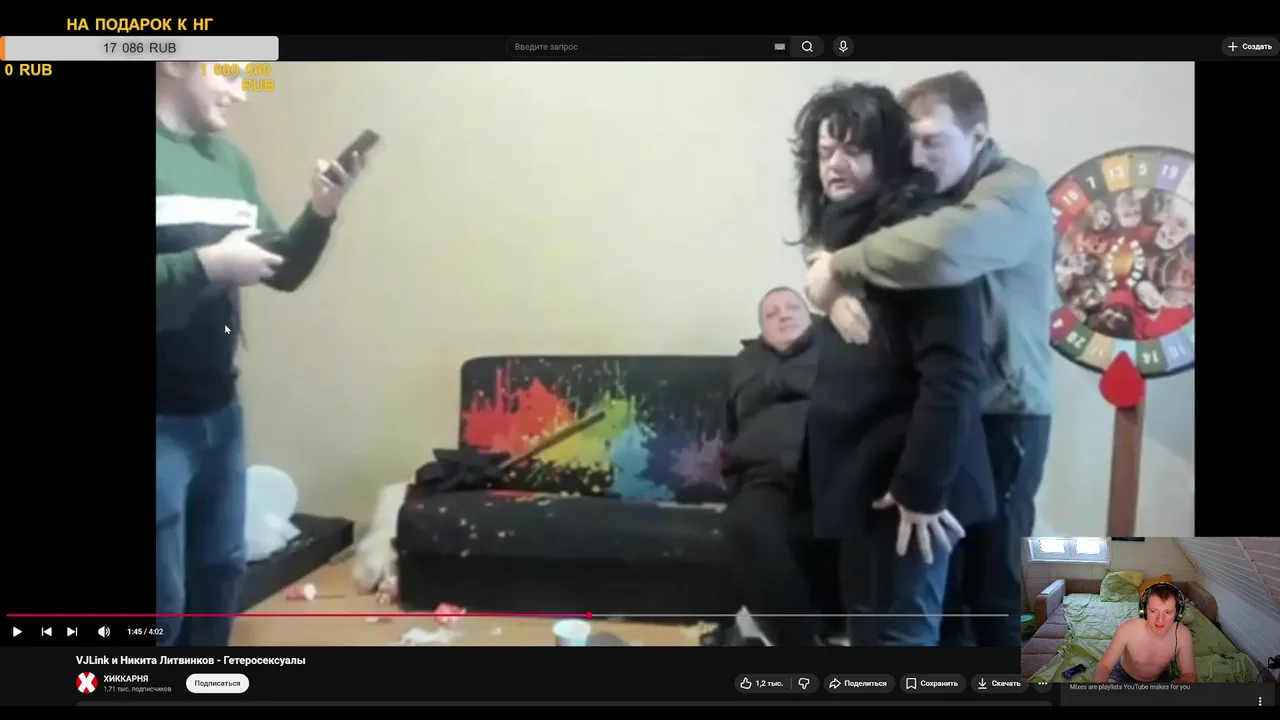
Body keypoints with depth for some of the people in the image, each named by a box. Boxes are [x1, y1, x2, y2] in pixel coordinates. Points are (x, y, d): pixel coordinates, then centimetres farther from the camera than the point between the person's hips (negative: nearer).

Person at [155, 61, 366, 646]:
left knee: (222, 569, 19)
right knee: (163, 598, -1)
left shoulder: (231, 162, 9)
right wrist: (207, 264, -22)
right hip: (160, 418, -7)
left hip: (220, 409, 7)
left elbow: (283, 272, 13)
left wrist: (321, 214, -2)